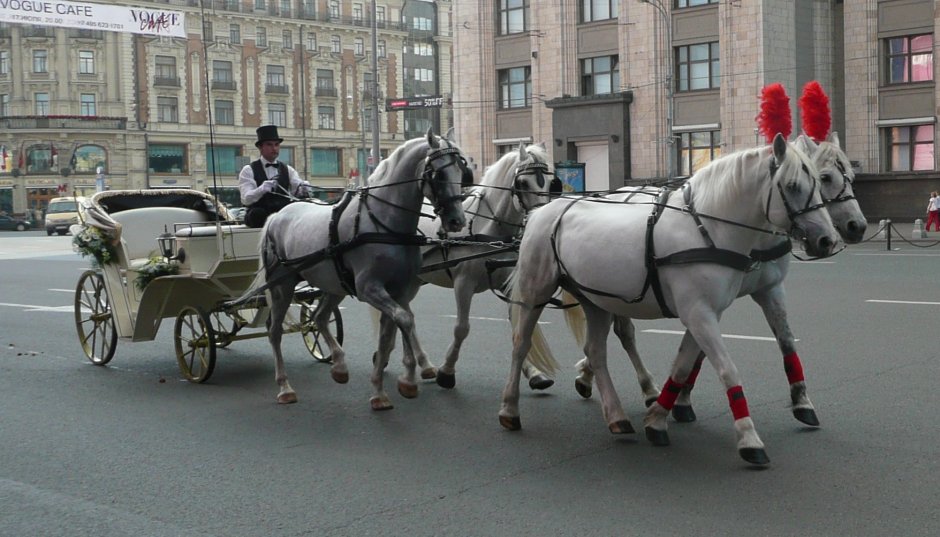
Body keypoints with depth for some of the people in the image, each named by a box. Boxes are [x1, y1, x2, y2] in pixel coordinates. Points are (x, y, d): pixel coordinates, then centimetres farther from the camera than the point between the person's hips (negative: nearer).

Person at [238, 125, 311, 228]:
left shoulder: (288, 170, 18)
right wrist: (262, 189, -28)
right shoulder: (248, 170, 6)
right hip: (258, 217, -3)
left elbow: (298, 191, 2)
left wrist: (304, 188, -22)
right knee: (257, 212, -37)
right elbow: (246, 199, -8)